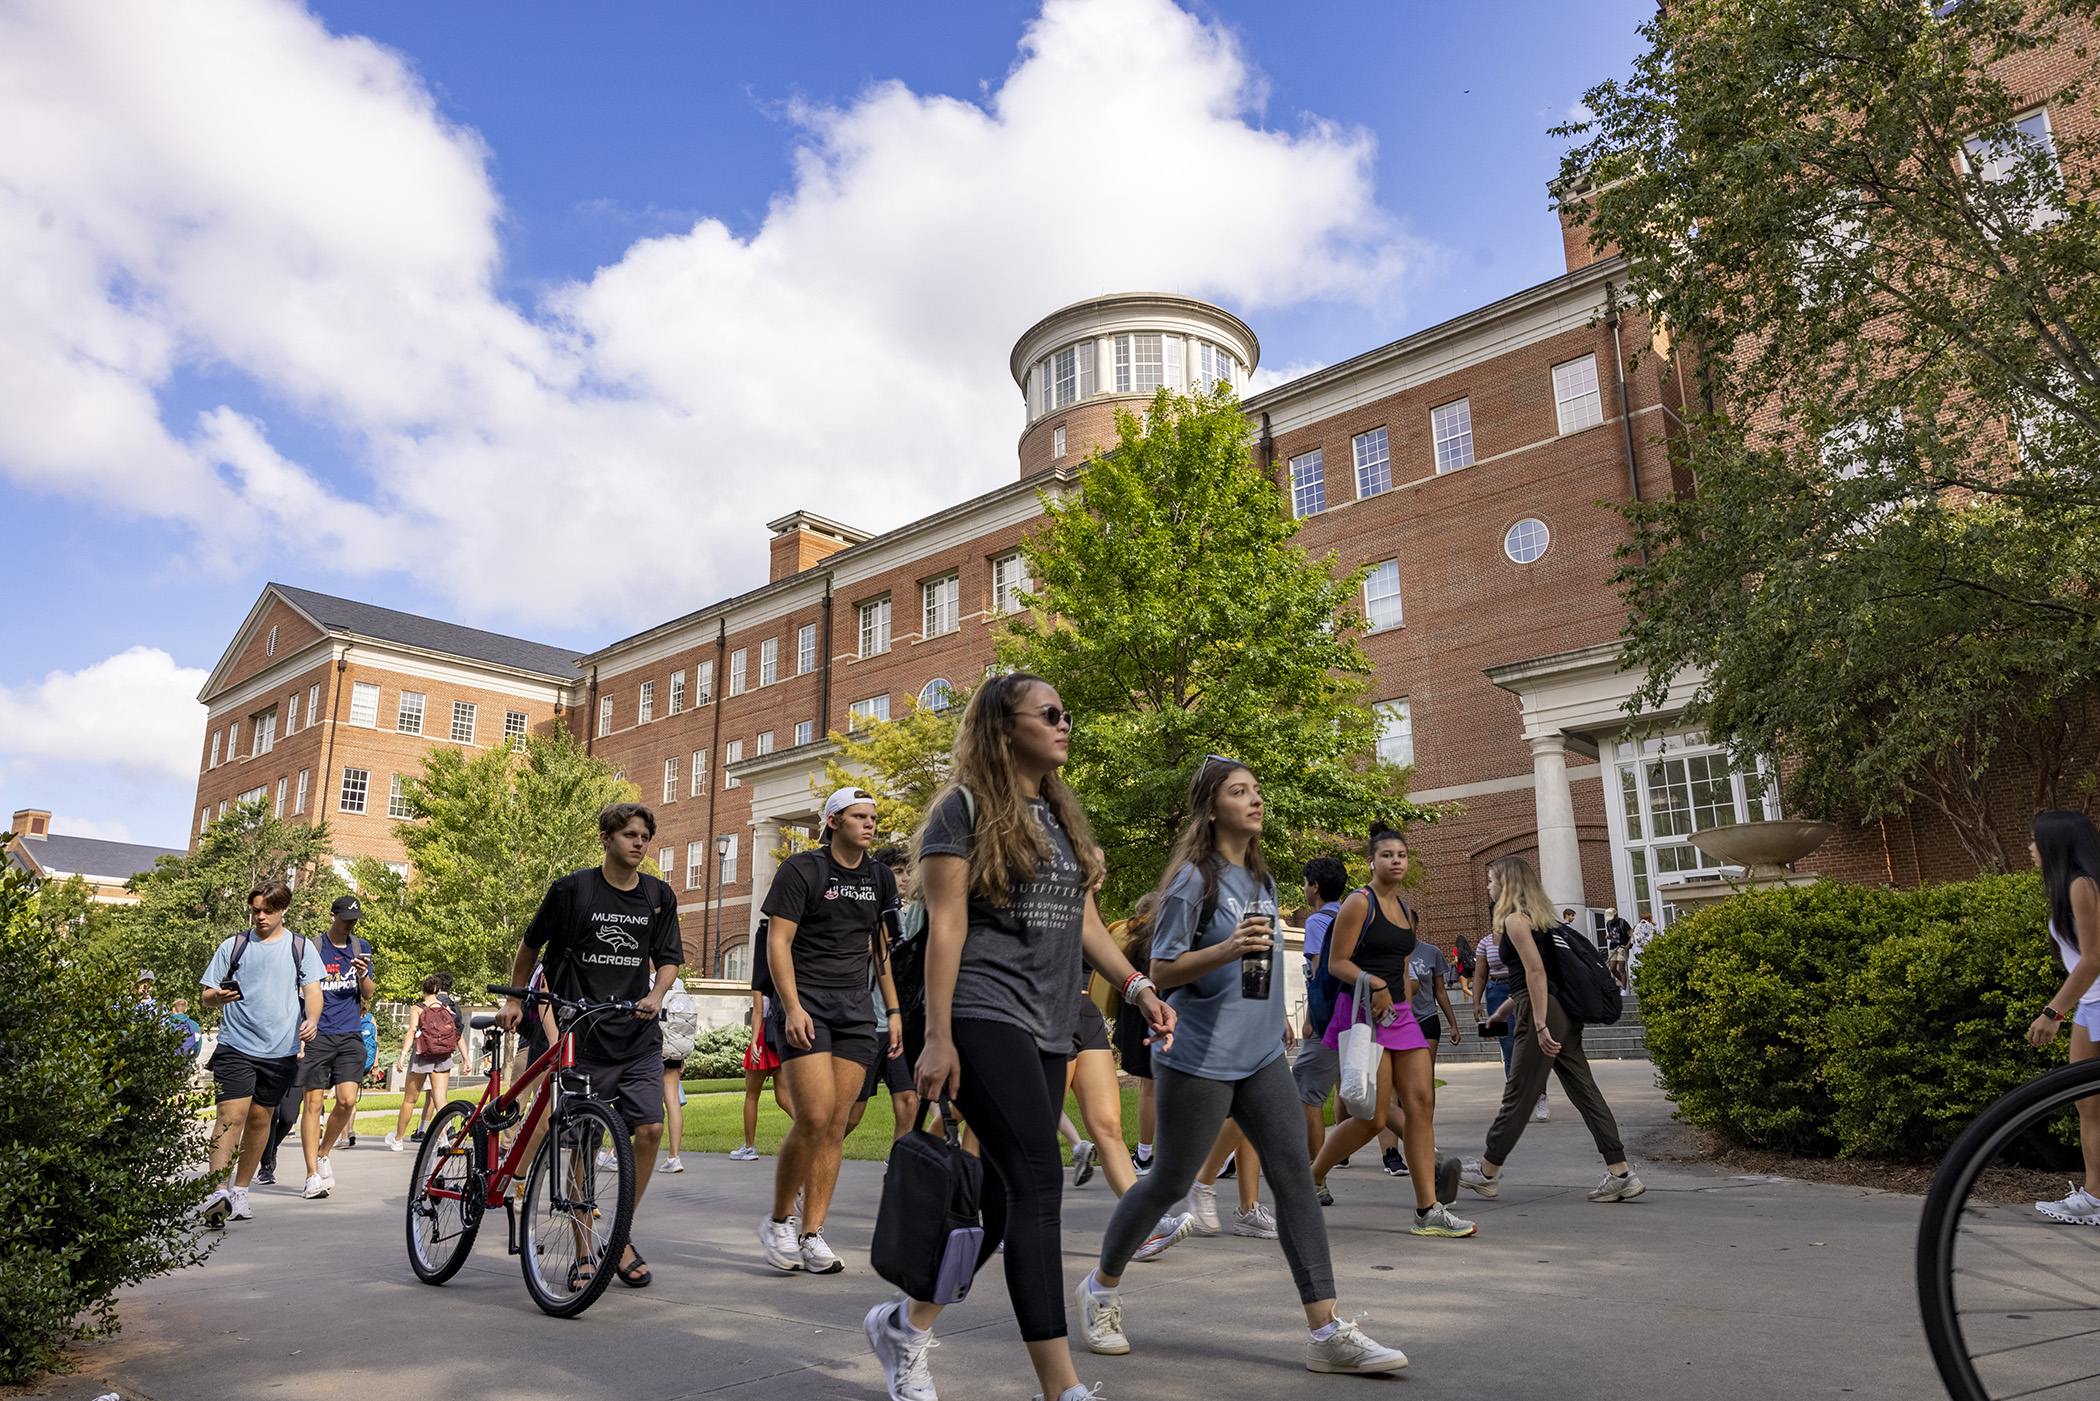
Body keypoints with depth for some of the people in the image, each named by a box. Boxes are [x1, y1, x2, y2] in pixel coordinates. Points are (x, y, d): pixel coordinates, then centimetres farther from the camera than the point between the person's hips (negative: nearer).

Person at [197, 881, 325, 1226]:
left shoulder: (300, 948, 8)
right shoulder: (232, 947, 8)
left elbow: (312, 990, 3)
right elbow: (207, 996, 9)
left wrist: (312, 1019, -17)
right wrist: (217, 998, -15)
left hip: (281, 1049, 1)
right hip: (235, 1045, -1)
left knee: (260, 1119, 9)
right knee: (231, 1114, -14)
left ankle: (239, 1192, 21)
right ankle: (217, 1193, -18)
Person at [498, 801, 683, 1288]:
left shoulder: (659, 896, 6)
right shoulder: (572, 889, -3)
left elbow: (668, 958, 10)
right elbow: (530, 946, 11)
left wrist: (656, 994, -8)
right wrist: (514, 1000, 12)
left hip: (639, 1034, 2)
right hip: (583, 1034, -2)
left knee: (650, 1128, -10)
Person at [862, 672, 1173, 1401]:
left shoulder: (1064, 815, 18)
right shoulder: (965, 807, -4)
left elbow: (1083, 921, 18)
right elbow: (945, 925, -9)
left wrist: (1138, 987, 4)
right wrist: (937, 1036, -14)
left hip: (1046, 1028, 8)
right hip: (984, 1017, -8)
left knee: (1004, 1194, 10)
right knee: (1037, 1181, -13)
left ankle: (906, 1323, 30)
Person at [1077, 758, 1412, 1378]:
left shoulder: (1261, 878, 12)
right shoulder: (1193, 878, -11)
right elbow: (1162, 970, -12)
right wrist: (1227, 949, -25)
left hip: (1261, 1055, 7)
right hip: (1199, 1058, -6)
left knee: (1294, 1175, -3)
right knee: (1170, 1182, 5)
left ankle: (1328, 1332, -1)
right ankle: (1101, 1286, 28)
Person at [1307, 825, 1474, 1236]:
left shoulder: (1405, 910, 18)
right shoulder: (1359, 903, -6)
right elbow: (1336, 963, -10)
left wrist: (1407, 1014, 21)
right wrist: (1375, 984, -23)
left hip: (1400, 1014, 8)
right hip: (1364, 1014, -8)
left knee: (1421, 1102, -2)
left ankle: (1428, 1211, 2)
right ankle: (1311, 1176, 13)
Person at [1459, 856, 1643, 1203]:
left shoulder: (1514, 919, -9)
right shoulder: (1535, 916, 19)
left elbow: (1536, 971, -18)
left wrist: (1540, 1026, -21)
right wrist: (1499, 1013, 28)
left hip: (1542, 1013, -9)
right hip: (1562, 1012, 9)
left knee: (1518, 1094, 0)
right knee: (1584, 1091, 7)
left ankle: (1487, 1171, 11)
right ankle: (1621, 1174, 4)